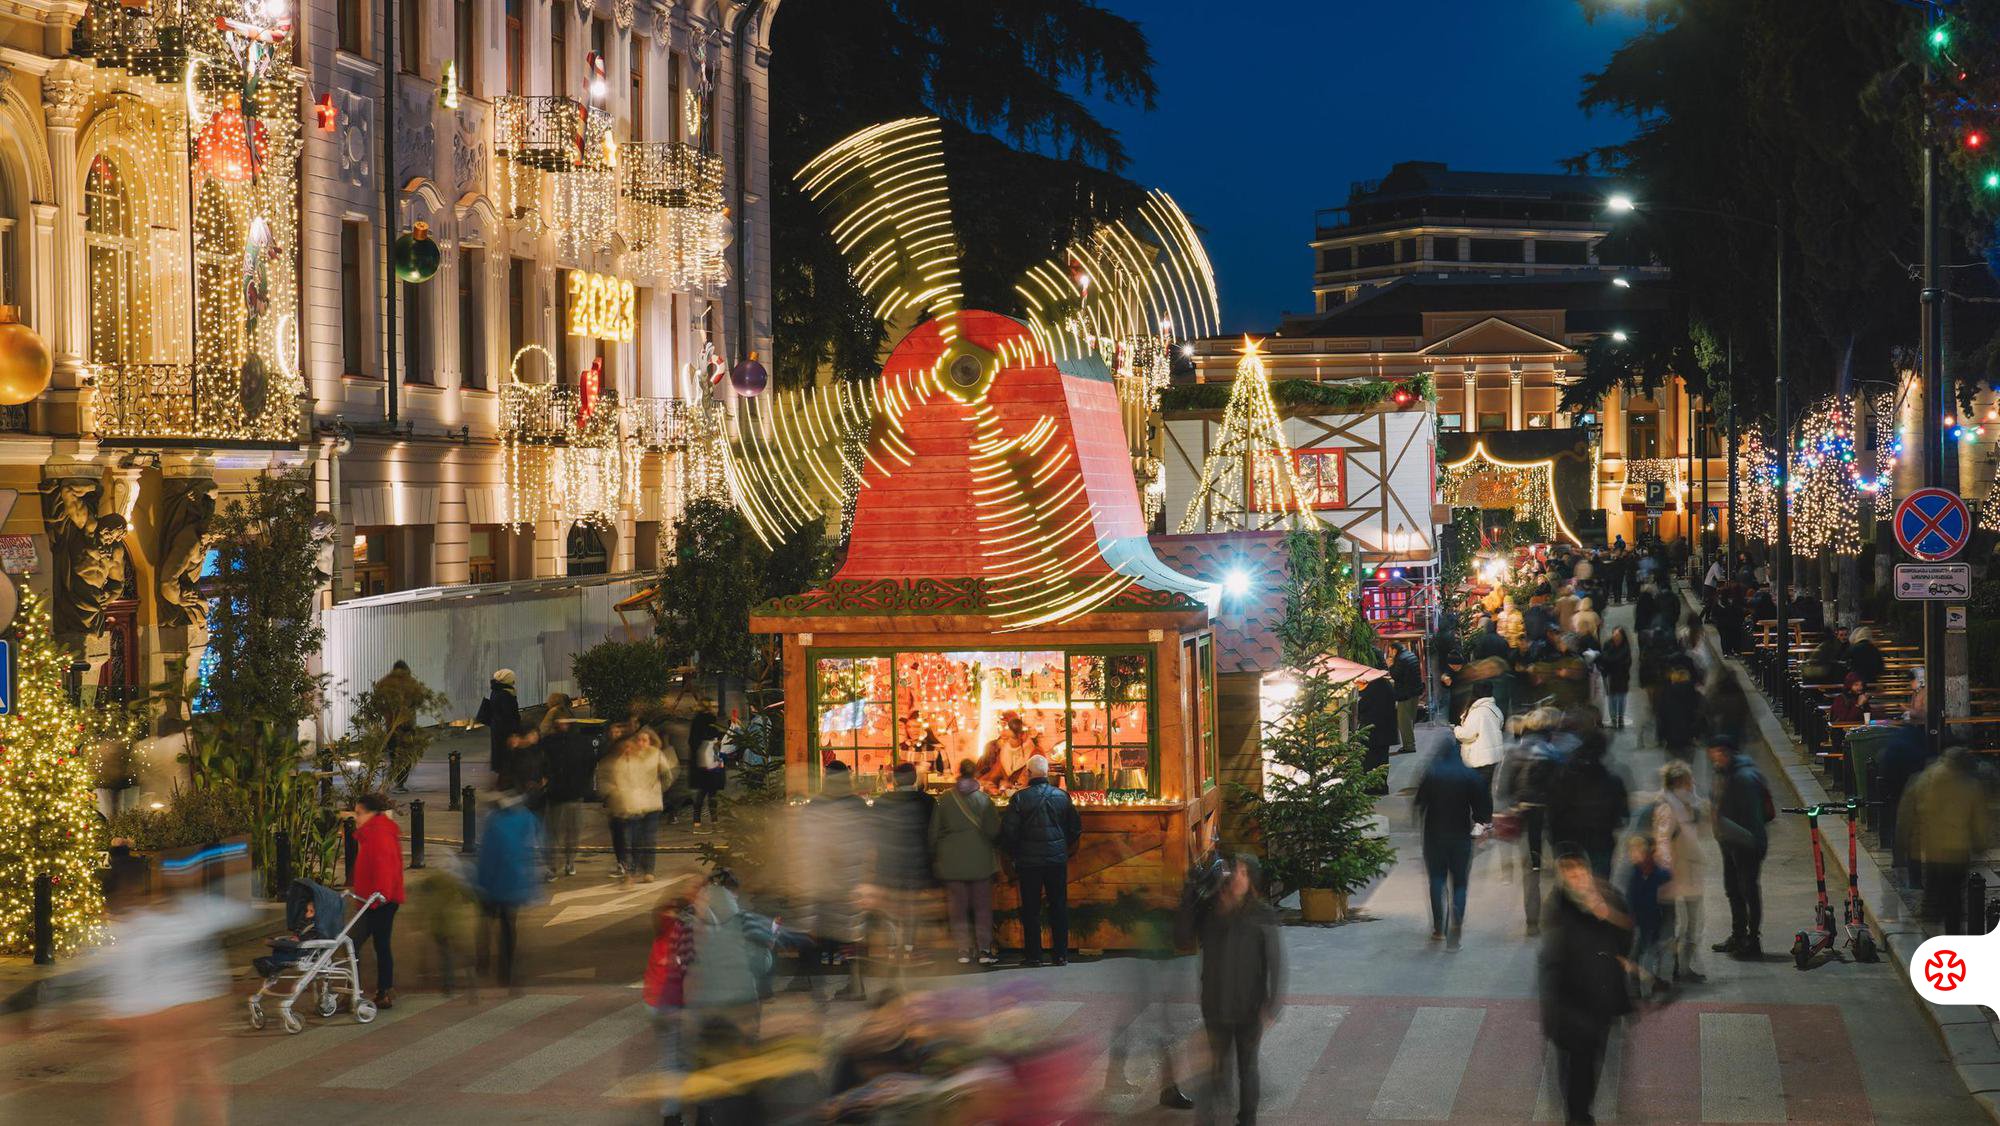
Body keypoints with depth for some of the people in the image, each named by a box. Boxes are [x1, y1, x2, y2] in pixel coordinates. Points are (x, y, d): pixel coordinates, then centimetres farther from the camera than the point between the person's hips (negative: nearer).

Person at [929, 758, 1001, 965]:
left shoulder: (943, 800, -3)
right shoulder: (983, 799, -7)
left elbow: (933, 832, 1)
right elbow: (994, 830, -9)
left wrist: (934, 858, 11)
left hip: (952, 861, 1)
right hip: (980, 860, -1)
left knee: (957, 907, 6)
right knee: (983, 906, 8)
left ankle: (963, 951, 4)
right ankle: (984, 949, 5)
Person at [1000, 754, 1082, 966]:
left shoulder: (1020, 798, -9)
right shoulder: (1062, 796, 0)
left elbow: (1008, 831, -10)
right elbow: (1076, 828, 7)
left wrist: (1015, 854, 6)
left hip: (1029, 861, -2)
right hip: (1057, 861, 2)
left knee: (1031, 909, 5)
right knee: (1059, 907, 9)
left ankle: (1033, 955, 5)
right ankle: (1061, 954, 9)